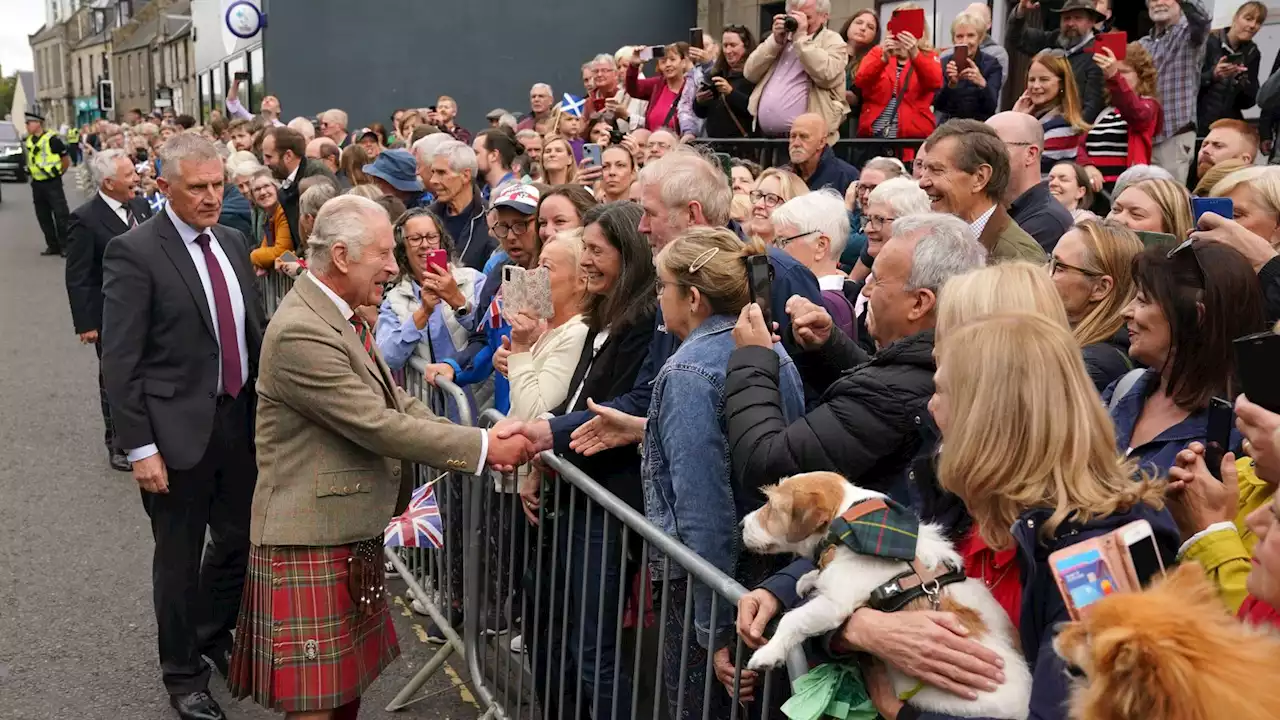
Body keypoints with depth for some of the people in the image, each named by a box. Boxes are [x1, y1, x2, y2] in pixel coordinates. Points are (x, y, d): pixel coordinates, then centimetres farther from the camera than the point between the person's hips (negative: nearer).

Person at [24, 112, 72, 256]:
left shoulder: (52, 139, -13)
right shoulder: (27, 141, 7)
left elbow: (67, 160, -6)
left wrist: (57, 173, 2)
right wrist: (31, 172, 15)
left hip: (52, 183, -7)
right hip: (36, 184, 7)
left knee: (60, 215, -6)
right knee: (43, 216, 10)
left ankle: (65, 246, 1)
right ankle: (53, 246, 18)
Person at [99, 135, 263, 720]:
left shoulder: (231, 242, 8)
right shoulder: (134, 252, -13)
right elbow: (119, 361, -14)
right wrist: (139, 447, -17)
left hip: (241, 419, 6)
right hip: (179, 429, -6)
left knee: (240, 540, 17)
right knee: (179, 559, 9)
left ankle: (212, 634, 43)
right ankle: (183, 673, 28)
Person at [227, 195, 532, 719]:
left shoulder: (342, 316, 8)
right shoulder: (300, 332, -23)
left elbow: (398, 404, 7)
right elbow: (378, 426, -25)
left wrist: (480, 446, -6)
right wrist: (482, 446, -18)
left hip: (353, 531, 10)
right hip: (311, 538, -9)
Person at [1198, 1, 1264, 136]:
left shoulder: (1252, 53, 7)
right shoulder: (1208, 42, -7)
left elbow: (1249, 101, 6)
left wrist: (1242, 82, -13)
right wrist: (1213, 75, -26)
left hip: (1230, 124, 4)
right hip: (1200, 123, -4)